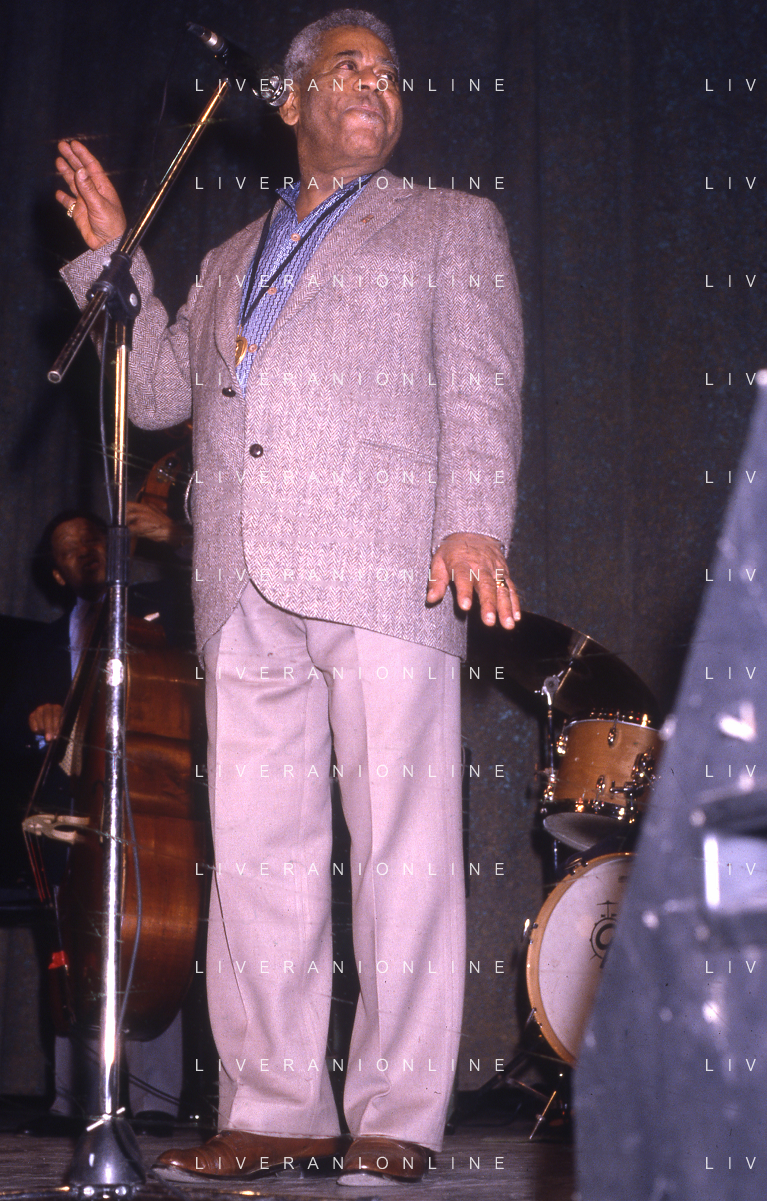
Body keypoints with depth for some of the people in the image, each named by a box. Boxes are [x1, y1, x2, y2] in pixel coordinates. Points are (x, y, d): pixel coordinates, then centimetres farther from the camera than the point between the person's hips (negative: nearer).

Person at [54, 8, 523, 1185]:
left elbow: (482, 390, 4)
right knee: (256, 852, 1)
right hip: (246, 590, 4)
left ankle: (395, 1120, -3)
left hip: (386, 571, -4)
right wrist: (113, 255, 18)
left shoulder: (451, 226, 17)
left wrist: (473, 523, -12)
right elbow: (160, 391, 25)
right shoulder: (232, 261, 29)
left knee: (400, 846, -6)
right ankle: (274, 1110, 5)